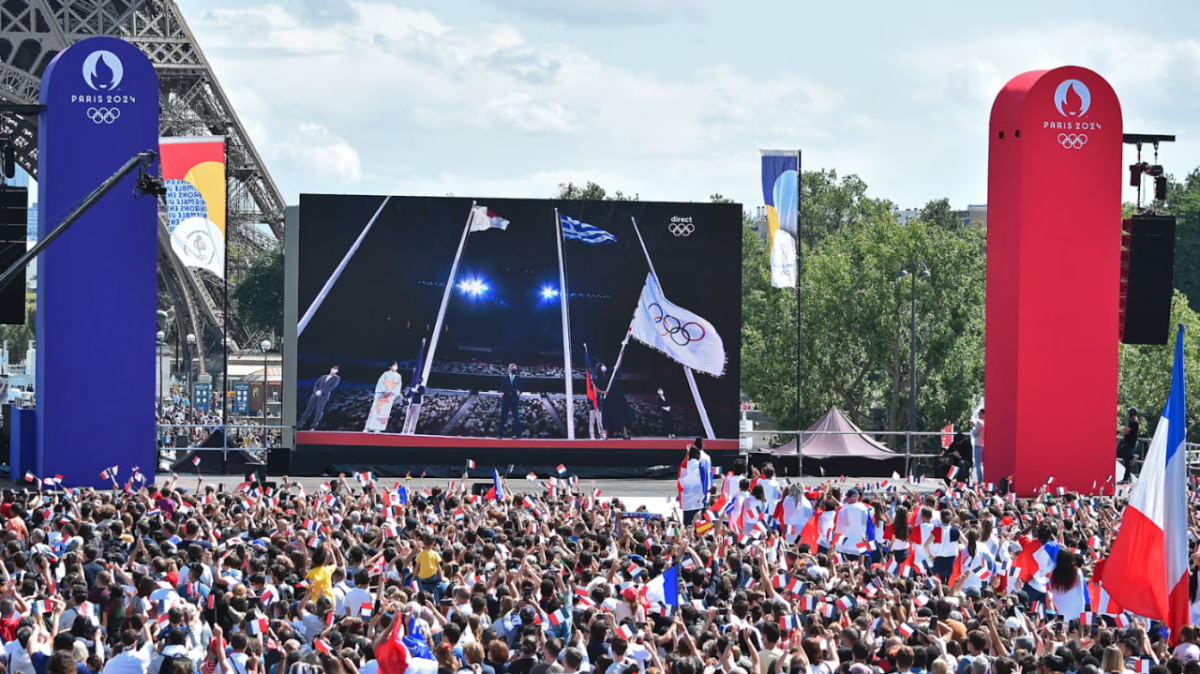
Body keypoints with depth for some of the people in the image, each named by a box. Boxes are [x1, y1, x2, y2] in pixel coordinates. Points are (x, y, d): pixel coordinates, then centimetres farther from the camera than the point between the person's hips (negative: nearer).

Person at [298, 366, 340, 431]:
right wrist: (316, 392, -10)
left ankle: (313, 427, -13)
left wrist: (321, 392, -13)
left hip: (323, 396, -3)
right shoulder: (323, 377, 21)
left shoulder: (336, 378, 9)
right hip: (315, 395, 3)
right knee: (308, 409, 1)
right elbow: (316, 385, 13)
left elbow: (332, 387, -5)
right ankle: (299, 425, 3)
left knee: (319, 410, -15)